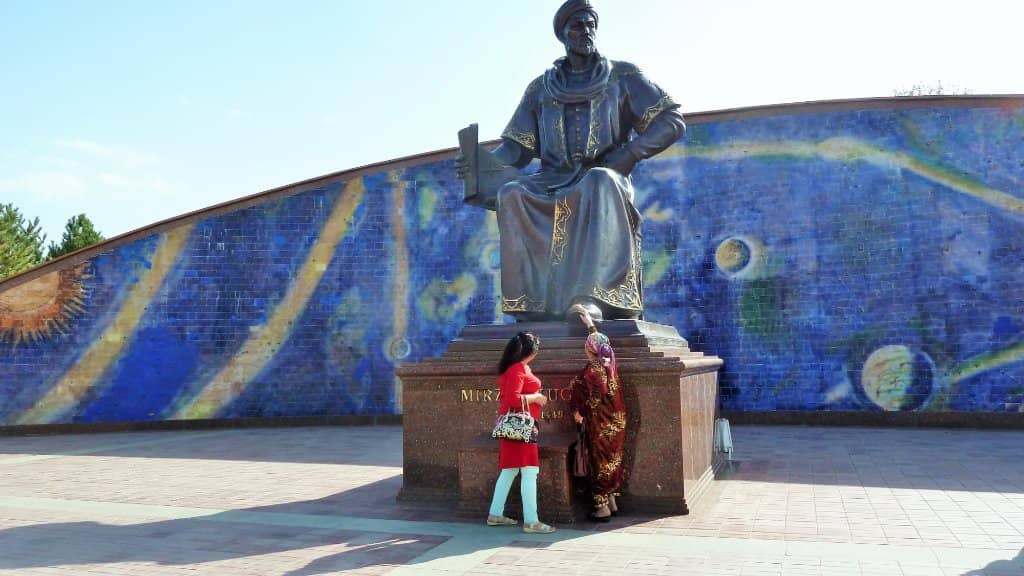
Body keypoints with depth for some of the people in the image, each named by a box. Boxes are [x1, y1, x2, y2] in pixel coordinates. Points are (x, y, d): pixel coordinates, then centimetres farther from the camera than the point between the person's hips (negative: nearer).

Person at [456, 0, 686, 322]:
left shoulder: (622, 76, 12)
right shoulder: (541, 88, 17)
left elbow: (672, 122, 4)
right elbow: (518, 147, 11)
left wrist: (624, 157, -10)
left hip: (603, 180, -2)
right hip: (552, 184, 3)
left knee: (601, 182, -40)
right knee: (511, 195, -31)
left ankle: (592, 298, -54)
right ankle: (533, 303, -37)